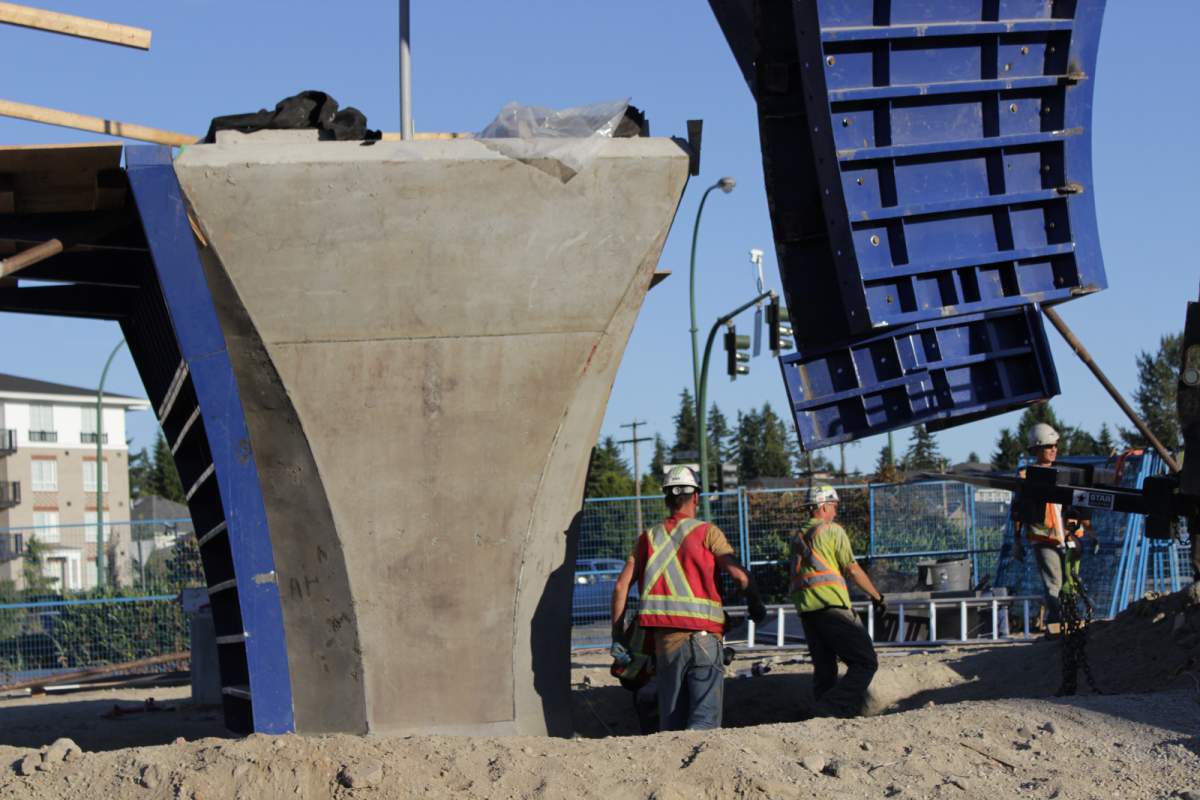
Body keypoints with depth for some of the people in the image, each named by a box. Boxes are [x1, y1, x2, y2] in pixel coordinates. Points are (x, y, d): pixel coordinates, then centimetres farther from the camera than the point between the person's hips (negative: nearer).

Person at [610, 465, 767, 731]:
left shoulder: (649, 537, 14)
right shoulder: (706, 532, 3)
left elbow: (621, 585, 7)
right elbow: (739, 574, -8)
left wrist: (617, 635, 11)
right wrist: (756, 605, 9)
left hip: (665, 638, 4)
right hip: (704, 636, -3)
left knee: (670, 719, 11)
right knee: (706, 718, -7)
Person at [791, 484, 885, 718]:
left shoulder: (797, 538, 22)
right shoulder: (832, 530, 1)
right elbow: (852, 570, -2)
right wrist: (877, 597, 6)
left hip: (805, 610, 8)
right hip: (832, 606, -7)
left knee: (824, 670, 13)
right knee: (865, 663, -6)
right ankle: (831, 707, -21)